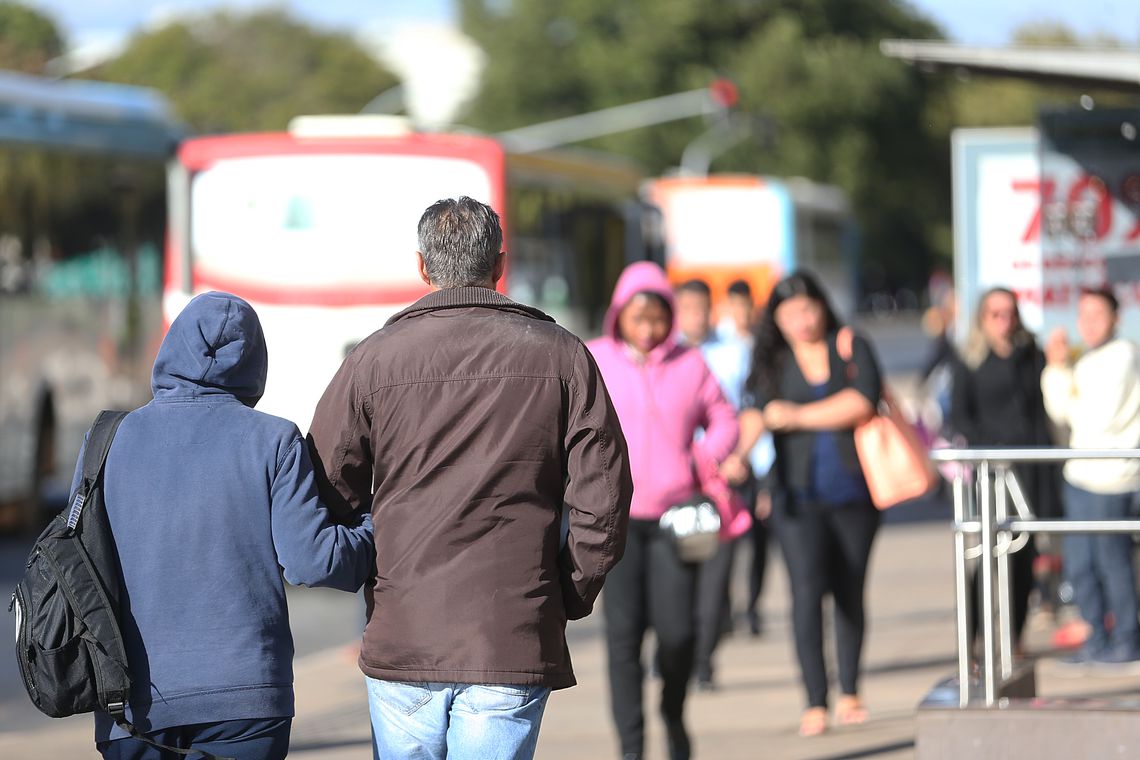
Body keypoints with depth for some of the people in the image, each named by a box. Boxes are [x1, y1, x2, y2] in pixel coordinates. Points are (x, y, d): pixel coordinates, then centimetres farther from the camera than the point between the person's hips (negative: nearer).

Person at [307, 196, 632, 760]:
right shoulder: (561, 357, 3)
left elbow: (327, 497, 1)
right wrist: (567, 599, 10)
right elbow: (603, 497, -1)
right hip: (515, 647, 0)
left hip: (402, 643, 0)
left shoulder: (373, 360, 2)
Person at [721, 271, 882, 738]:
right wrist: (740, 453, -28)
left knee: (850, 591, 6)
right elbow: (755, 412, -9)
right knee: (807, 590, -12)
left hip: (853, 489, 1)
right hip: (799, 496, -1)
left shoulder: (852, 348, 6)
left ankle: (849, 692, 21)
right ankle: (815, 703, -12)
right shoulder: (772, 362, 7)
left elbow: (861, 403, -9)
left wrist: (797, 416, -11)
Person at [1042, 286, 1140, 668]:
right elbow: (1060, 412, 12)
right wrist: (1057, 366, 3)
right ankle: (1098, 640, 20)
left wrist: (1074, 408, 2)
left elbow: (1102, 418, -15)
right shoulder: (1088, 362, 18)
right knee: (1078, 563, 11)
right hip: (1081, 474, 9)